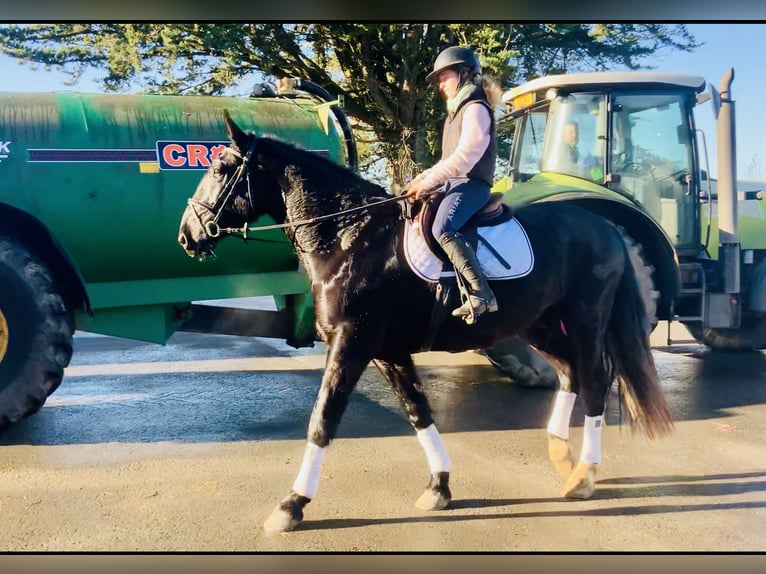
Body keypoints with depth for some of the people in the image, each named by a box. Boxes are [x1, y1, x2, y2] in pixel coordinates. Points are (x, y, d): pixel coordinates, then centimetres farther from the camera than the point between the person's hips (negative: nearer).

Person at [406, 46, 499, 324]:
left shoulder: (475, 108, -10)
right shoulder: (458, 110, 22)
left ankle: (481, 294, -30)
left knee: (442, 229, -30)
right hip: (455, 181, 11)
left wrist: (429, 181, -20)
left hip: (472, 183, -11)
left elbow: (465, 156, -21)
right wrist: (426, 176, 9)